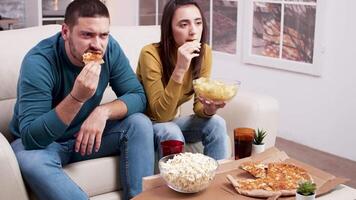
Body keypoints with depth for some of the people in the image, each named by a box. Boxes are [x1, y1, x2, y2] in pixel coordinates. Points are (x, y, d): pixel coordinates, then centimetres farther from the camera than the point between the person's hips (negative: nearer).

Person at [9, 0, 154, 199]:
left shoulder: (110, 48, -15)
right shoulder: (39, 61, -29)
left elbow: (138, 96, -11)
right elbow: (31, 138, -34)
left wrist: (103, 111, -31)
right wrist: (77, 97, -46)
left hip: (86, 134, 4)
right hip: (42, 142, -4)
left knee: (140, 124, -16)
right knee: (30, 160, -36)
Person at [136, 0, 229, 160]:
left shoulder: (204, 52, -11)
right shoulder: (151, 54, -26)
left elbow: (199, 105, -7)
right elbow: (160, 114, -28)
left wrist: (208, 108, -31)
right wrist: (180, 69, -38)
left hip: (172, 120, 5)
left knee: (216, 124, -19)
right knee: (171, 133, -33)